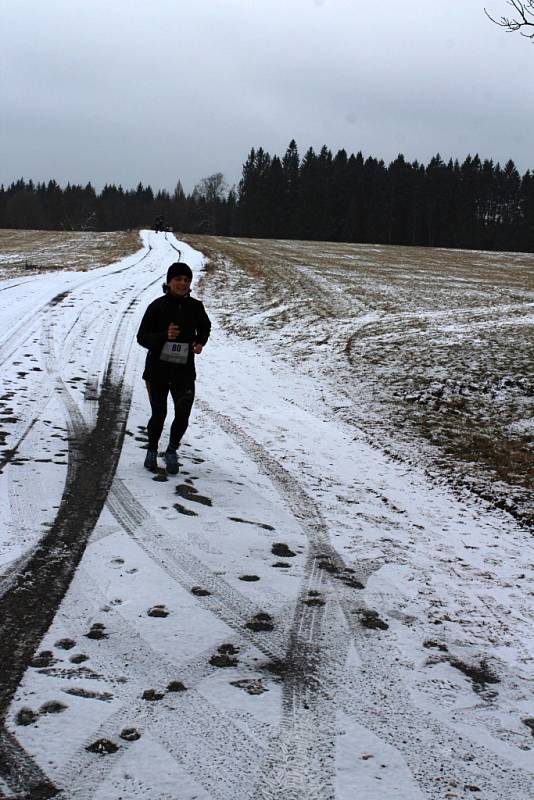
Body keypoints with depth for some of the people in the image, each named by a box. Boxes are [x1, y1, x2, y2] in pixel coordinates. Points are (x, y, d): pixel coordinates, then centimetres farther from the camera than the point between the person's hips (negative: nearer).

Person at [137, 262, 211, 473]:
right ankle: (152, 450, 34)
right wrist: (164, 336, -24)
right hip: (157, 369, -1)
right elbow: (142, 337, -7)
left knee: (183, 415, -5)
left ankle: (171, 451, 20)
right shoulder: (157, 306, -8)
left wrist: (200, 342, -2)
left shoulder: (195, 307, -1)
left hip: (184, 370, 2)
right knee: (159, 414, 9)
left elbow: (205, 327, 19)